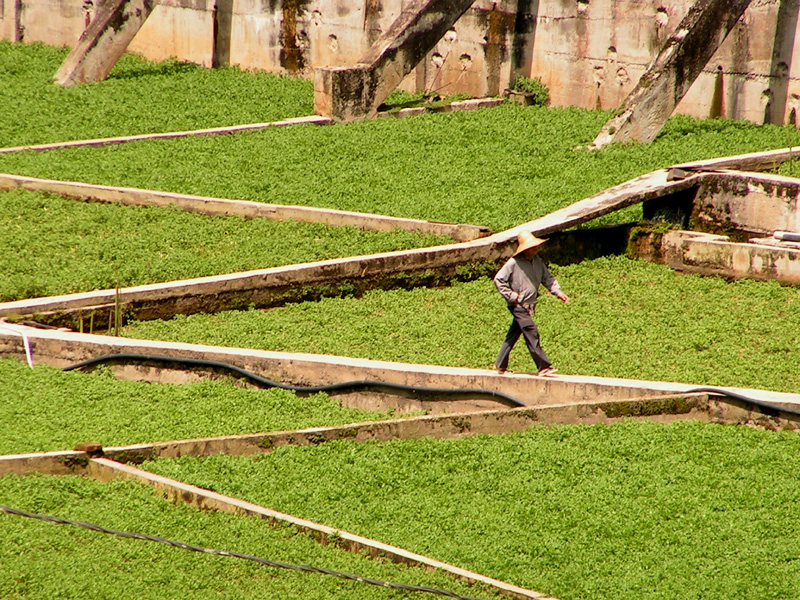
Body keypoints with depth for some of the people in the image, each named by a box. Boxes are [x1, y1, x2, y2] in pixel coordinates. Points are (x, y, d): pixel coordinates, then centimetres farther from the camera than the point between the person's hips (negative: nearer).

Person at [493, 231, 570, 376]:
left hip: (529, 306, 7)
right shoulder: (514, 263, -15)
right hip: (518, 306, -7)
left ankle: (500, 365, 23)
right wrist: (511, 296, -14)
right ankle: (543, 366, -13)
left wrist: (558, 292, -5)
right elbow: (498, 279, -11)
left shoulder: (537, 261, 4)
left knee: (513, 335, 14)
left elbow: (547, 278, 9)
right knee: (531, 333, -13)